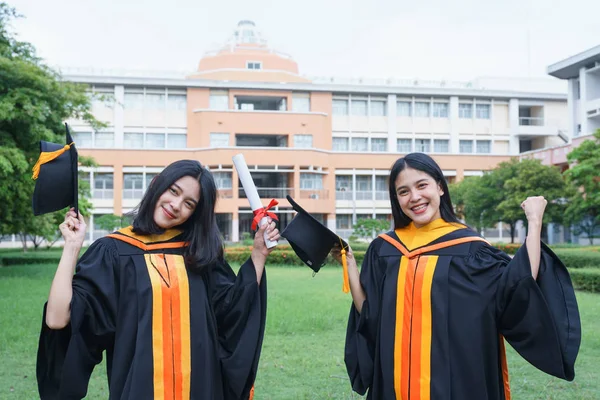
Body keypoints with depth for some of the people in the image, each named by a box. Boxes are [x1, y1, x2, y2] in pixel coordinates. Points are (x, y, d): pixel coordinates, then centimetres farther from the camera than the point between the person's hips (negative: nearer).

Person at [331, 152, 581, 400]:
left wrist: (534, 222, -13)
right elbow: (368, 312, 4)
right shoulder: (384, 249, 5)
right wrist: (349, 261, -1)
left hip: (458, 376, -2)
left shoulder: (468, 247, -3)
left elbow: (522, 289, -16)